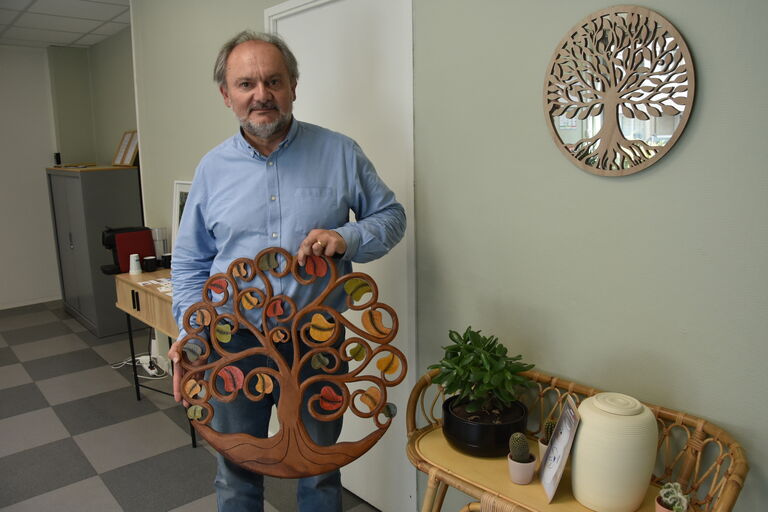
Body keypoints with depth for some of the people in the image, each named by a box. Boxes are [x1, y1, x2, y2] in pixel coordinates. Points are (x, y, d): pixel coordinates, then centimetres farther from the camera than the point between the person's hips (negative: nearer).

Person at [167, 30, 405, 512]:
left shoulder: (340, 154, -4)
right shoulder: (213, 167, 2)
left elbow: (391, 215, 3)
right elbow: (190, 264, 8)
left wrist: (347, 238, -18)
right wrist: (189, 331, -5)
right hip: (233, 344, 2)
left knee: (319, 473, 18)